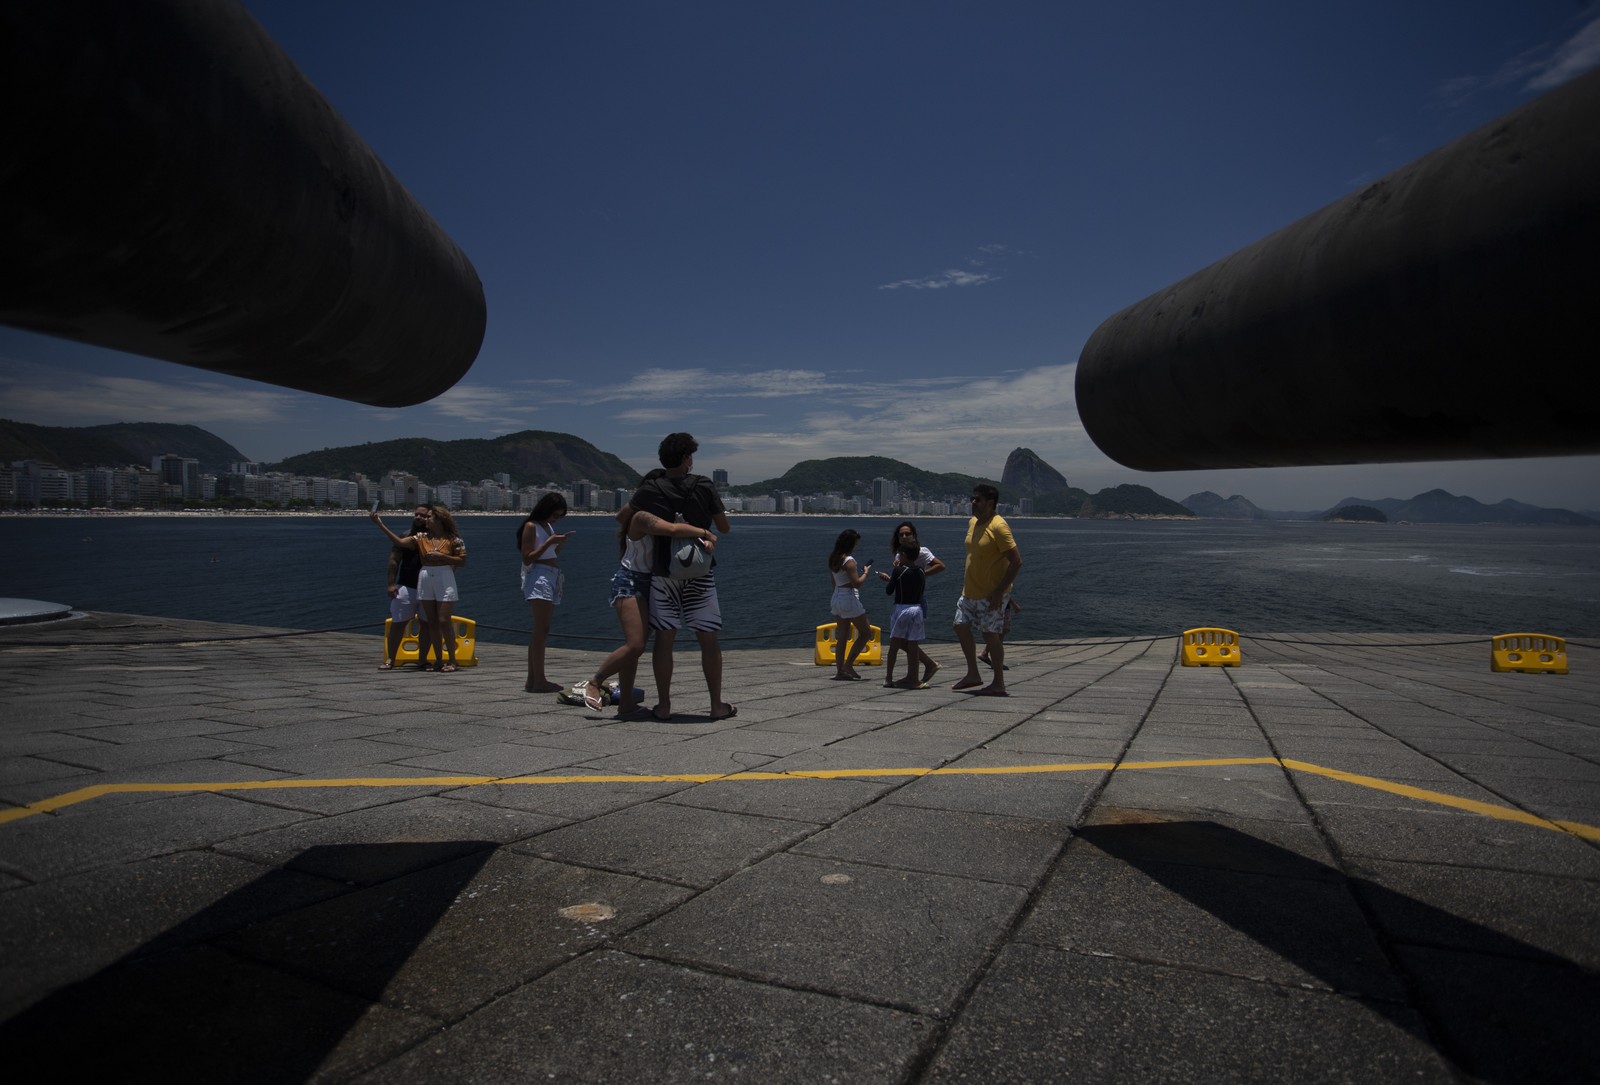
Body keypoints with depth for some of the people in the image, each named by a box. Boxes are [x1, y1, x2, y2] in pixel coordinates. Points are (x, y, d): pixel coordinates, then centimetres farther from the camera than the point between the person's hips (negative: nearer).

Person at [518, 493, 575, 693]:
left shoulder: (548, 526, 20)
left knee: (541, 631, 8)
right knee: (541, 631, -13)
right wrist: (550, 542, -15)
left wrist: (560, 543, 8)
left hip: (552, 578, 9)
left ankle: (532, 679, 12)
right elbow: (527, 558, -11)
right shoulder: (531, 526, -5)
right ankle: (539, 680, -15)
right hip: (538, 577, -9)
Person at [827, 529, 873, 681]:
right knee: (865, 633, 4)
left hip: (836, 597, 9)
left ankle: (840, 671, 10)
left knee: (842, 637, 10)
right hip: (849, 598, -9)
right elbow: (857, 583, -19)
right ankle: (848, 664, -1)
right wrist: (865, 572, -3)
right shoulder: (848, 561, -17)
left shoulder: (832, 559, 9)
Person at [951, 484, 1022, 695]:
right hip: (970, 591, 9)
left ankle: (998, 684, 9)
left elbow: (1016, 561, -22)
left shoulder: (998, 526, -19)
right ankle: (973, 674, 25)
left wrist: (999, 592, -23)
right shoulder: (972, 522, 8)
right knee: (961, 626, 12)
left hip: (990, 594, -9)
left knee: (990, 635, -3)